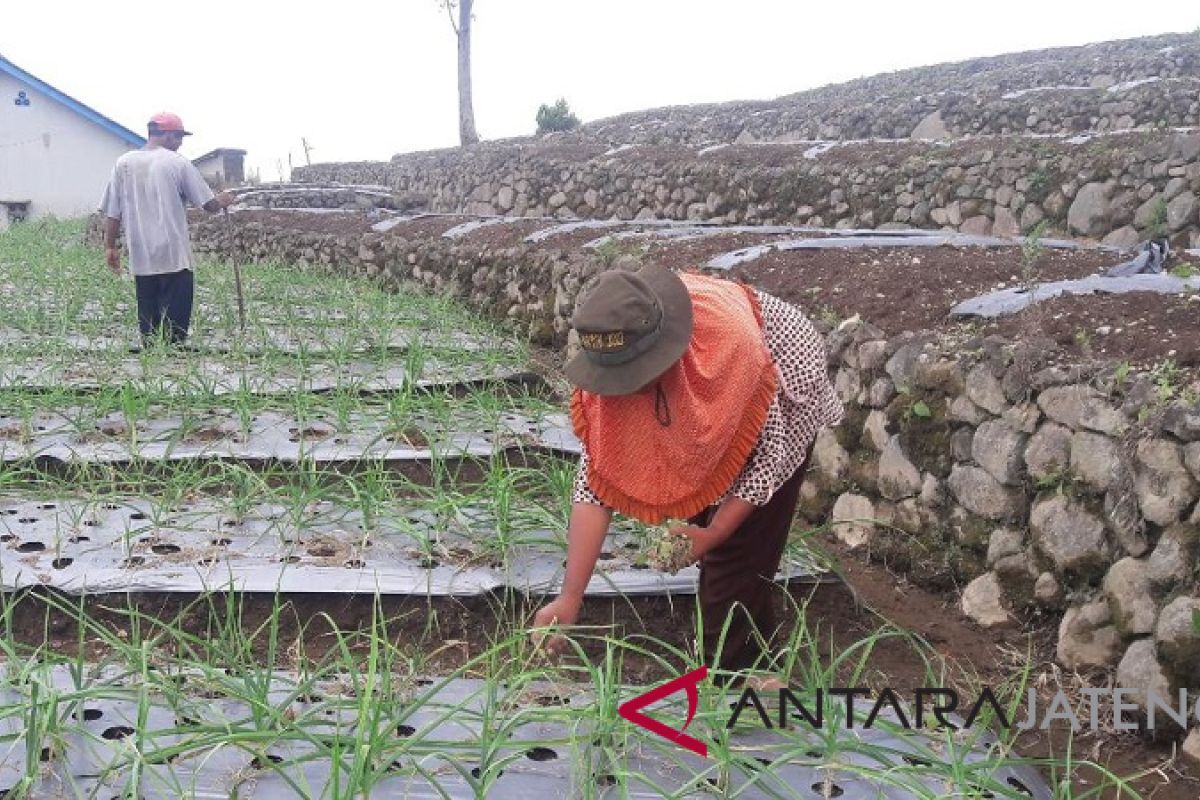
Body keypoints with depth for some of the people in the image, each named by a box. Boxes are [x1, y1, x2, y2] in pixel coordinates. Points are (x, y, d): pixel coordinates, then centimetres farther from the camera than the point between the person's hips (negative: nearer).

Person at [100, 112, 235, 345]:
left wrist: (110, 246, 11)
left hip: (140, 258, 4)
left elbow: (112, 212, 5)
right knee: (175, 325, -1)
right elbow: (209, 205, -1)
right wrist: (222, 201, 20)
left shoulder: (123, 164, 5)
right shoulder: (178, 163, -5)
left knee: (148, 322, 11)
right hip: (175, 256, -4)